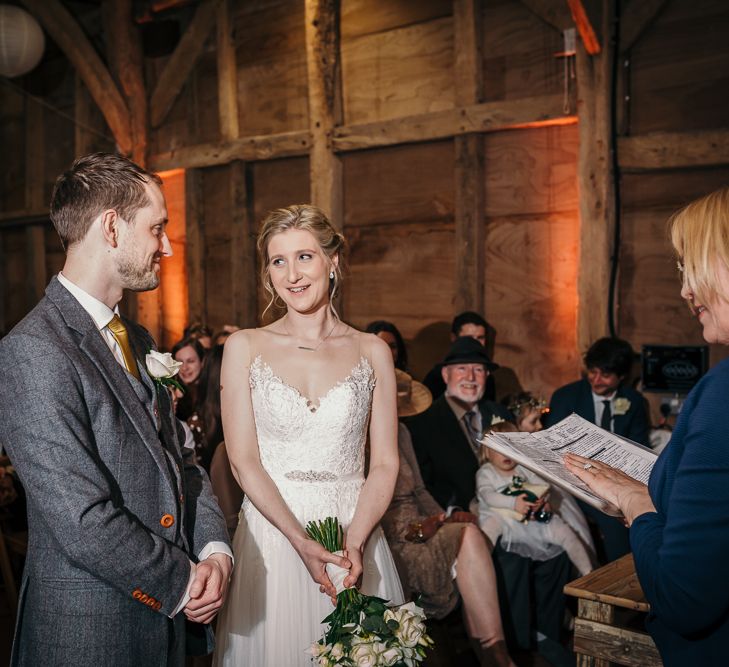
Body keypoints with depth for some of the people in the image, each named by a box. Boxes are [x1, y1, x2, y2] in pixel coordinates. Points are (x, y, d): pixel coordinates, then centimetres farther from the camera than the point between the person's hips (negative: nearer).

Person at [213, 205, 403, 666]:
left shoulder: (372, 352, 1)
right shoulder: (245, 348, -1)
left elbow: (385, 464, 0)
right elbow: (243, 460, -6)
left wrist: (354, 543, -15)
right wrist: (302, 542, -15)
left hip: (356, 531, 1)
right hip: (273, 533, -1)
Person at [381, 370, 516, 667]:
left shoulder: (400, 432, 13)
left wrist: (442, 518, 1)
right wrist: (409, 530, -21)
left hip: (416, 534, 7)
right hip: (389, 545, -7)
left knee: (470, 535, -19)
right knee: (468, 536, -22)